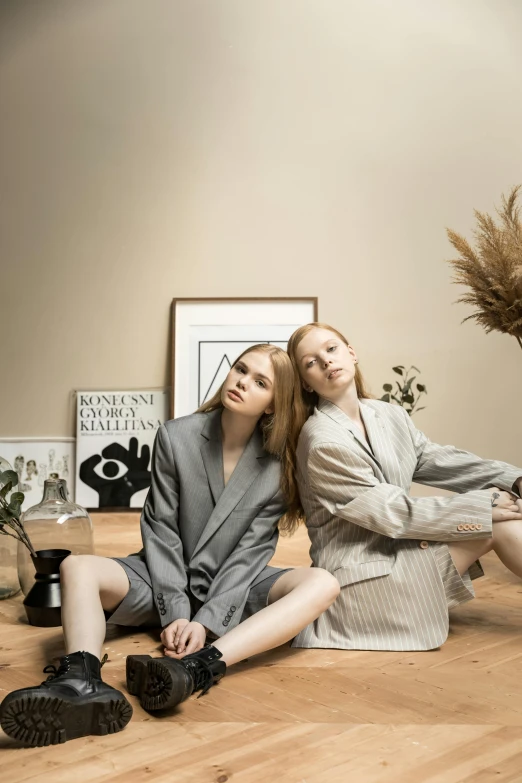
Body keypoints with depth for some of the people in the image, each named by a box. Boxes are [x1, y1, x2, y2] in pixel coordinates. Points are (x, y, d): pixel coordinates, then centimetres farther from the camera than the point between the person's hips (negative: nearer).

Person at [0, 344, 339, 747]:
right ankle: (81, 679, -51)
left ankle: (201, 666, -45)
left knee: (323, 584, -27)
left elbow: (251, 552, -10)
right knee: (79, 566, -24)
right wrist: (174, 613, -16)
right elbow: (161, 530, -7)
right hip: (167, 580, 0)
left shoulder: (279, 466, -7)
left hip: (233, 590, 0)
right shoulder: (176, 436, -8)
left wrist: (207, 621, -21)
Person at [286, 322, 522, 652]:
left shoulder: (390, 415, 6)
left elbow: (435, 459, 6)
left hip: (398, 545, 7)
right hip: (363, 573, -7)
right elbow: (391, 513, -19)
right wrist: (484, 506, -15)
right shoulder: (323, 442, -20)